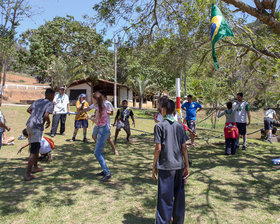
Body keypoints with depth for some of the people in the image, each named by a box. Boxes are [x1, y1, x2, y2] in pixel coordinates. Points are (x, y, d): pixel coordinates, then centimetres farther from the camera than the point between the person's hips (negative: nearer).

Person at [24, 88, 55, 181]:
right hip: (37, 128, -9)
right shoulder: (50, 104, -6)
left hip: (29, 125, 9)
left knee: (36, 148, 23)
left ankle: (35, 167, 36)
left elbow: (28, 110, 26)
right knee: (34, 151, -6)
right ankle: (28, 174, -6)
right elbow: (46, 115, -20)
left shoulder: (37, 101, 17)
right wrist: (49, 122, -2)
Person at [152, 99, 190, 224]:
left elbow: (158, 148, -10)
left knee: (165, 198, 2)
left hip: (165, 166, -4)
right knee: (179, 196, 15)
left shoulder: (160, 126, -7)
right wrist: (187, 166, 9)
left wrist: (154, 166, -2)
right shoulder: (180, 126, 6)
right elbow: (184, 148, 4)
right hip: (179, 165, 5)